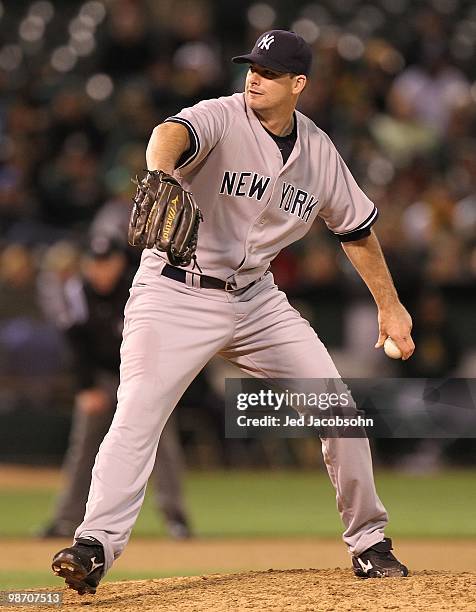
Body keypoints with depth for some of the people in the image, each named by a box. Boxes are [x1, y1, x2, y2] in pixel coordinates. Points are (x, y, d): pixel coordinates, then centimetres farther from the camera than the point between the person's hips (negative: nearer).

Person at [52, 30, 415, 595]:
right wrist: (161, 174, -63)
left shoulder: (317, 151, 2)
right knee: (137, 415, -21)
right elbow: (172, 133, -39)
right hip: (175, 294, -5)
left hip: (255, 297, 5)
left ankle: (367, 541, 18)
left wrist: (389, 306, 18)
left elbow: (356, 227, 17)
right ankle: (94, 546, -24)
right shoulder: (221, 119, -15)